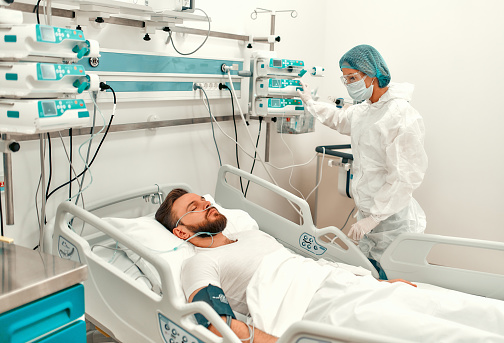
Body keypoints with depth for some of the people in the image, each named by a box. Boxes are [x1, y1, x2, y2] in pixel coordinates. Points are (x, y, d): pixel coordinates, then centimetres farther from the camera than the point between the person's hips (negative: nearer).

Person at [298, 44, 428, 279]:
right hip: (368, 215, 8)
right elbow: (339, 119, 33)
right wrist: (310, 103, 42)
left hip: (392, 220, -8)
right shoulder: (362, 110, 8)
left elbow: (405, 177, -23)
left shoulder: (403, 116, -20)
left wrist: (373, 217, -22)